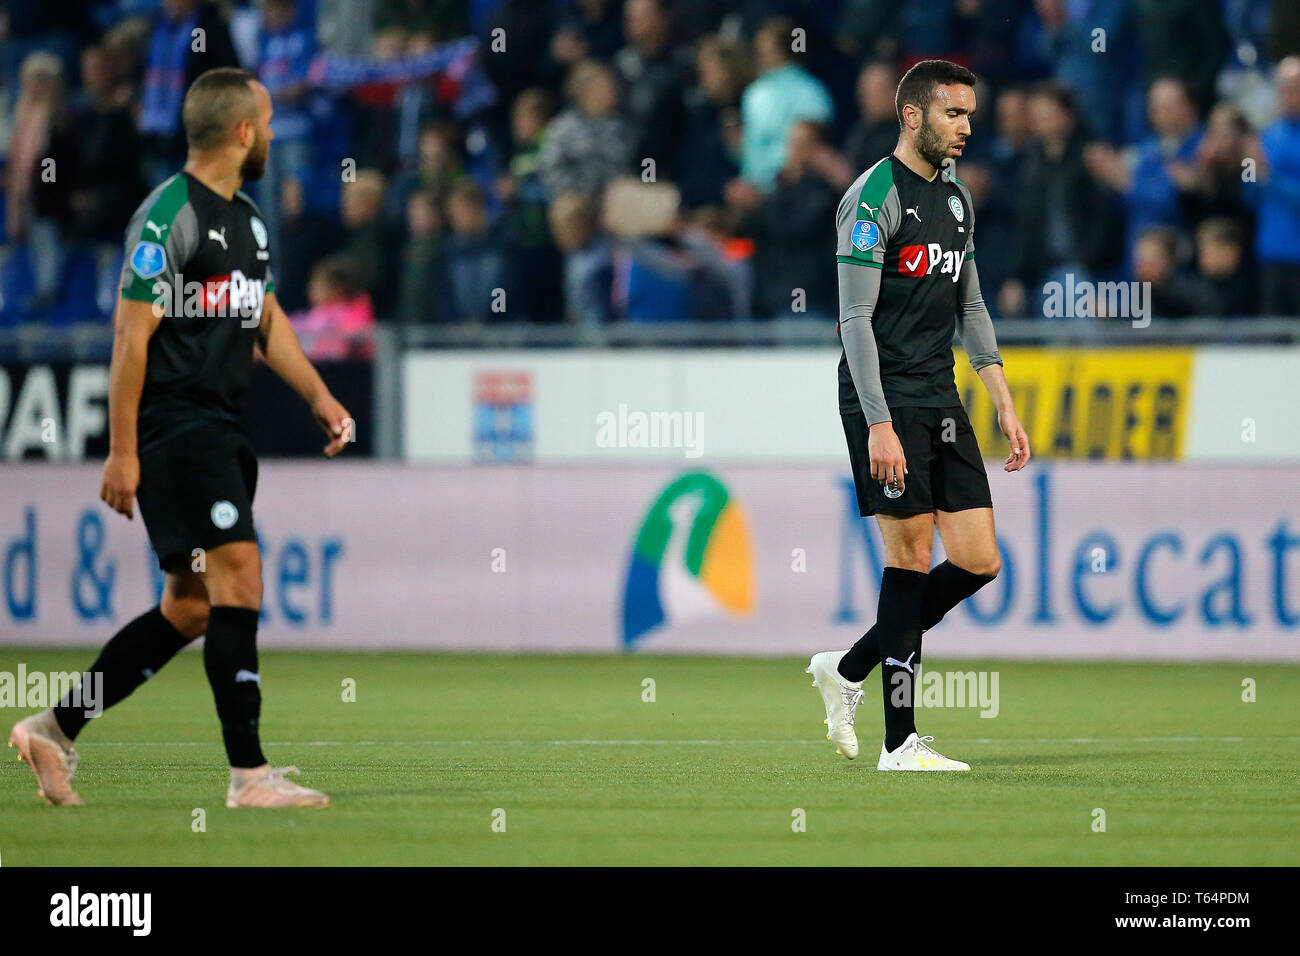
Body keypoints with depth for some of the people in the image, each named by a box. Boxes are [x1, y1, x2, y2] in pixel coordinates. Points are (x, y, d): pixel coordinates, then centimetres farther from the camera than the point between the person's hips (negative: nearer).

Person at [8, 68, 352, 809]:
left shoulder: (247, 219, 17)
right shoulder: (169, 214, -12)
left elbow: (266, 320, 26)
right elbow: (131, 334, -13)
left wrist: (318, 395, 11)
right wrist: (122, 451, -15)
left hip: (226, 434, 10)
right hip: (176, 431, -10)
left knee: (191, 608, 9)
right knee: (239, 577, -15)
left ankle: (57, 728, 18)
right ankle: (250, 774, -14)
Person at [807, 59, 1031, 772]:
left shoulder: (956, 199, 16)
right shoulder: (875, 196, -10)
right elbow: (856, 318, -14)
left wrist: (1004, 405, 15)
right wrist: (879, 426, -21)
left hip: (941, 402, 8)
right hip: (886, 400, -8)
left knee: (978, 562, 1)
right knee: (911, 559, -7)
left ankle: (848, 669, 17)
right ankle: (900, 744, -1)